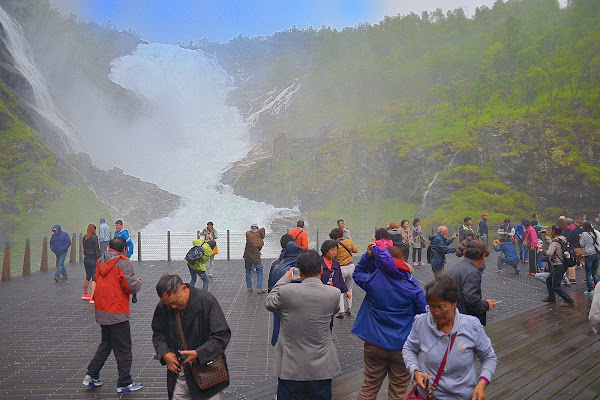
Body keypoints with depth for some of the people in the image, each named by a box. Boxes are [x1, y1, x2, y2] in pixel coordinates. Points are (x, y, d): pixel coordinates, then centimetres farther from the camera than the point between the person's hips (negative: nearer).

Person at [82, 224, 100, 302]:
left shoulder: (84, 237, 6)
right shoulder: (94, 237, -14)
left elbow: (84, 248, 10)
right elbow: (96, 250, -14)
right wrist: (98, 260, -11)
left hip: (86, 259, 7)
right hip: (93, 259, -7)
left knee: (88, 277, 23)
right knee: (94, 278, -4)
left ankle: (85, 294, 37)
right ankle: (92, 297, -11)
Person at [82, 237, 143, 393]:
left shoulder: (101, 262, 8)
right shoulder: (123, 263, -13)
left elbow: (96, 281, 16)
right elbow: (132, 286, -17)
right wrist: (139, 282, 3)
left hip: (102, 311, 7)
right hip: (117, 313, -7)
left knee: (106, 344, 23)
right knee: (123, 348, 2)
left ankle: (91, 376, 24)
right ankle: (124, 383, 9)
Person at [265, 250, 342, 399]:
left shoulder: (286, 292, -17)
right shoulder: (334, 293, -12)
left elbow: (269, 303, 4)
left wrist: (285, 279, 14)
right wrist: (317, 281, 17)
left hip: (291, 368, -1)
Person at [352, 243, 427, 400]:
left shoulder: (373, 280, -10)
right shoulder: (411, 284, -13)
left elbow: (357, 274, 12)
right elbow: (424, 312, -7)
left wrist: (368, 255, 3)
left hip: (374, 344, 2)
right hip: (402, 346, -1)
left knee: (369, 387, 16)